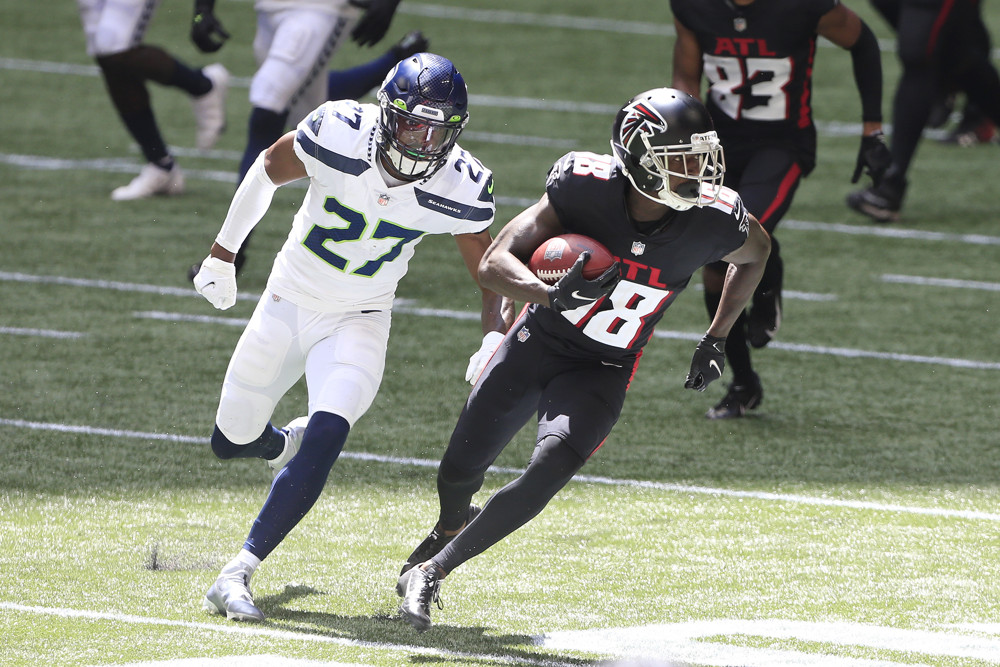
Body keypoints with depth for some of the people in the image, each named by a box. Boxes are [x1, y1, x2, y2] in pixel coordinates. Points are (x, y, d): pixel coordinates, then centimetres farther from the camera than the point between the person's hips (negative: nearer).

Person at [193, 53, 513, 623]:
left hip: (358, 321, -1)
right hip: (288, 303, 1)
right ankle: (289, 444, 47)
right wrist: (223, 252, 7)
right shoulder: (343, 135, -24)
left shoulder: (458, 190, -19)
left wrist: (496, 340, -23)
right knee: (232, 442, 10)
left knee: (326, 438, -25)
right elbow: (269, 170, -4)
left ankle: (238, 575, -20)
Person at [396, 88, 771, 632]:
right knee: (459, 474, 14)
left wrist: (715, 341, 6)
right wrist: (553, 295, -43)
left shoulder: (713, 223, -21)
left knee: (549, 471, -25)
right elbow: (494, 264, -24)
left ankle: (430, 572, -9)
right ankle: (451, 529, 54)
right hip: (537, 342, 0)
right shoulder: (585, 187, -26)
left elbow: (756, 252, 6)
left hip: (601, 373, 0)